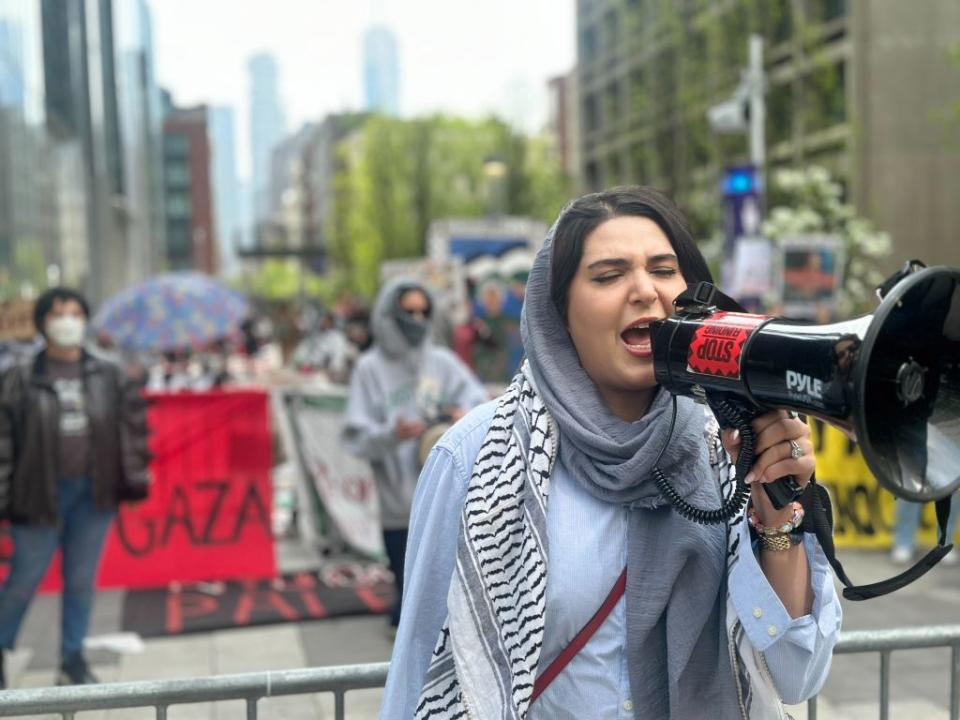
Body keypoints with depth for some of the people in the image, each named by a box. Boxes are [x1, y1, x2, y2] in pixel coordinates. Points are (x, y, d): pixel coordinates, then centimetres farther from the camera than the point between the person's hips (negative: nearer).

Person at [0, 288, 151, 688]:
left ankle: (73, 661, 24)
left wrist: (134, 479, 1)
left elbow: (132, 427, 7)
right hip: (40, 494, -3)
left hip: (93, 494, 3)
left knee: (82, 580, 11)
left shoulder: (110, 377, 3)